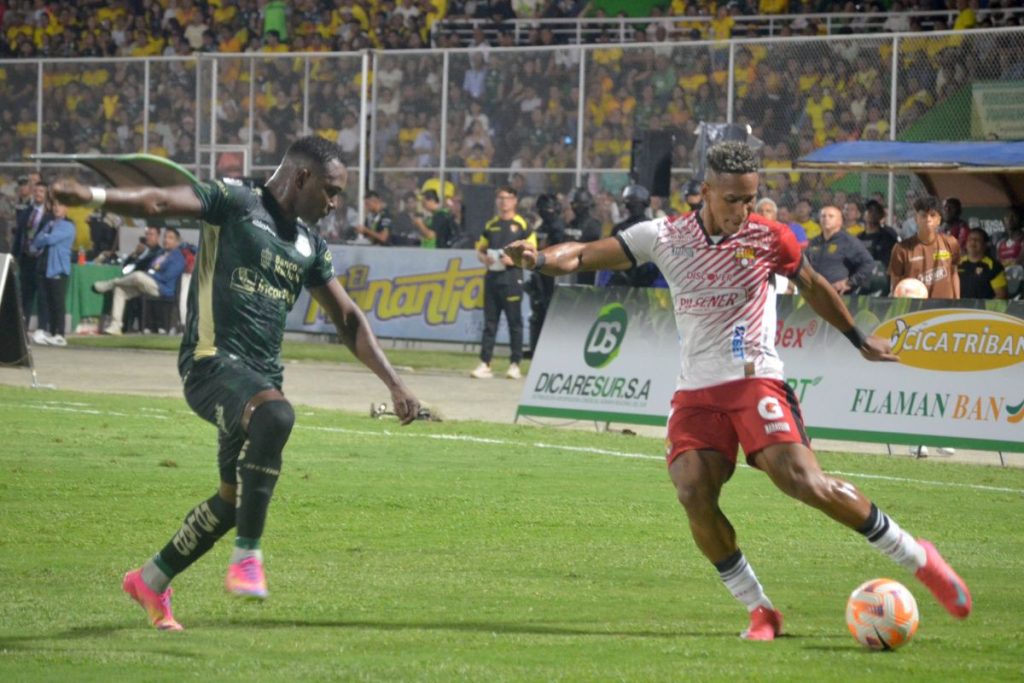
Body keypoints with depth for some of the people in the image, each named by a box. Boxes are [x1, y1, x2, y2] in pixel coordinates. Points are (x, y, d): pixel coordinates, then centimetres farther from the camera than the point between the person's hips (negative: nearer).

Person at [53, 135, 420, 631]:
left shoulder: (310, 246, 18)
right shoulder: (234, 204, -3)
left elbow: (348, 320, 25)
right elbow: (161, 202, -17)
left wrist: (394, 385, 20)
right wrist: (97, 197, -35)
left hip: (262, 376, 8)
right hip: (211, 361, -8)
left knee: (237, 497, 9)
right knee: (275, 415, -36)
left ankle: (151, 581, 29)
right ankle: (247, 555, -30)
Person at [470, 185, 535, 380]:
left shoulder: (522, 225, 0)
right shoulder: (490, 225, 14)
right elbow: (480, 249, 20)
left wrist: (515, 260, -16)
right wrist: (484, 258, -2)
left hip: (512, 278, -5)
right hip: (492, 276, 5)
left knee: (514, 322, -1)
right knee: (489, 322, 3)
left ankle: (515, 364, 3)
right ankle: (485, 364, 2)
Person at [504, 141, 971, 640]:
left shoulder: (768, 238, 0)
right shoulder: (665, 237, 1)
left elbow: (812, 287, 18)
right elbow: (589, 255, -3)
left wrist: (859, 340, 27)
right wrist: (540, 259, -23)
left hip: (755, 381, -2)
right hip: (696, 392, 2)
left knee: (805, 483, -20)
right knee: (694, 496, -19)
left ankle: (915, 557, -5)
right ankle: (760, 612, -4)